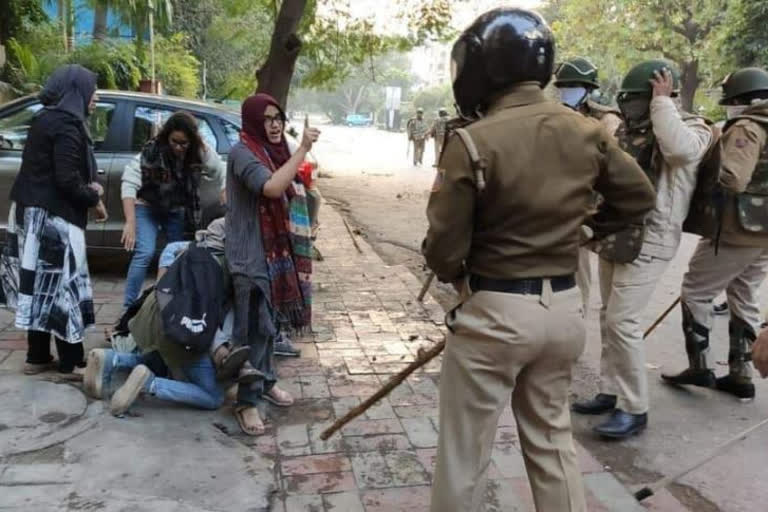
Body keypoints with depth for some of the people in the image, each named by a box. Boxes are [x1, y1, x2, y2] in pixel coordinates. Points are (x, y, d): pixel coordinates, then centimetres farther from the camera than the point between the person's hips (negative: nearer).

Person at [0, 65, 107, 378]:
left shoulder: (46, 119, 15)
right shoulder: (67, 125, -15)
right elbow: (66, 179, -22)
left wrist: (88, 188, 5)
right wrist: (94, 199, -6)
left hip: (32, 213, 10)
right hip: (53, 218, -9)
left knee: (41, 287, 12)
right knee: (61, 286, -4)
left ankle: (38, 358, 20)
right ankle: (71, 363, 3)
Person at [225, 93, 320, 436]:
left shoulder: (273, 150, 10)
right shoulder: (242, 152, -15)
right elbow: (271, 188, -32)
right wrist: (303, 148, -28)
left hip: (276, 249, 8)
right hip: (250, 254, -8)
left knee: (269, 320, 17)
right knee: (254, 326, -4)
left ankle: (265, 381, 33)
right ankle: (247, 401, 7)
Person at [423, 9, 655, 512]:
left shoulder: (472, 142, -18)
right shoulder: (588, 133, -2)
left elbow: (444, 250, -13)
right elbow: (639, 199, 11)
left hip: (492, 311, -5)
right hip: (565, 308, 6)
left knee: (465, 453, 12)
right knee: (553, 439, 23)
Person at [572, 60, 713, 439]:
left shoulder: (693, 129, -7)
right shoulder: (627, 130, 13)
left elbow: (677, 149, -31)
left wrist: (662, 101, -18)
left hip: (649, 241, -8)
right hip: (614, 236, 8)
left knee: (622, 322, -11)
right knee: (609, 318, 12)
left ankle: (634, 410, 1)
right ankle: (610, 392, 24)